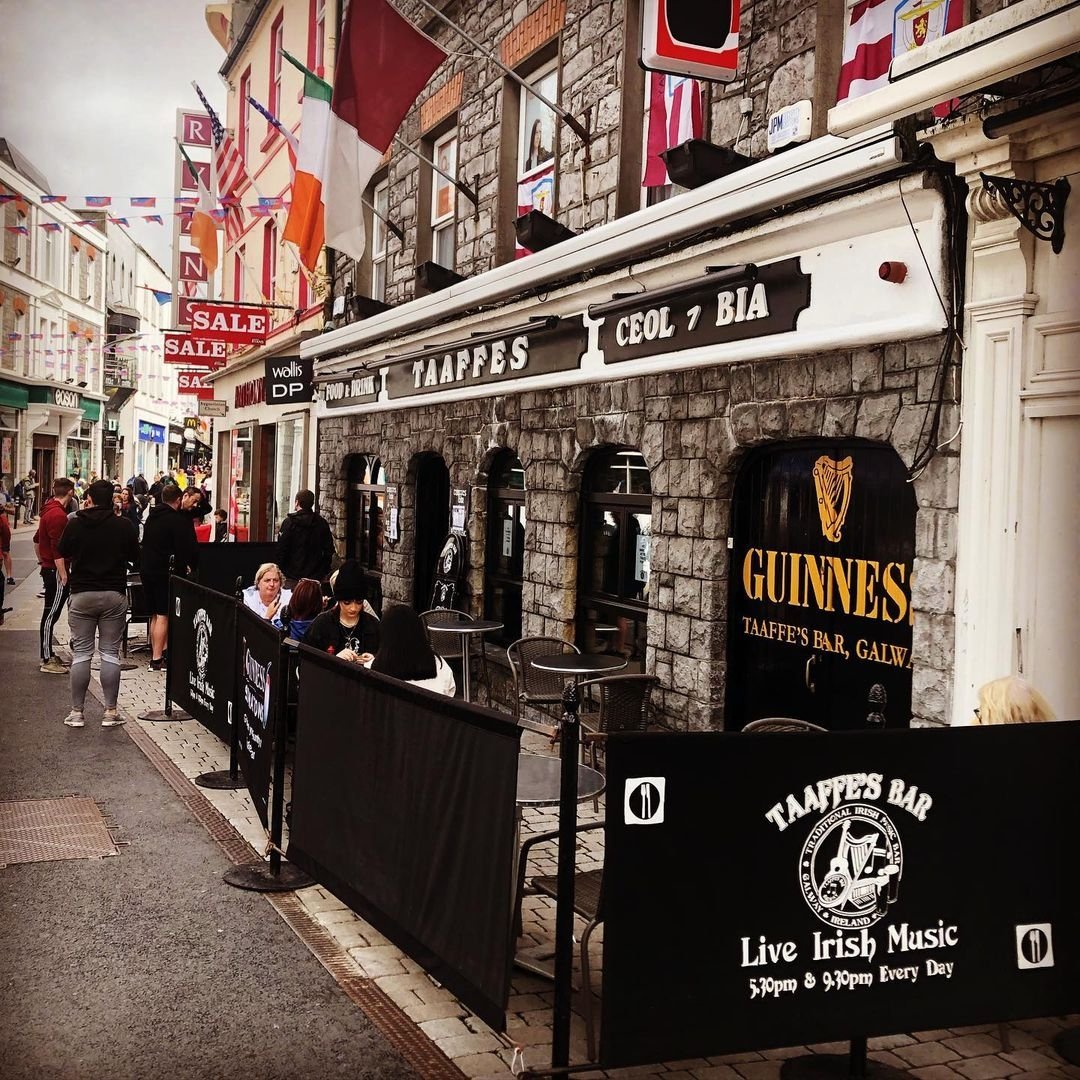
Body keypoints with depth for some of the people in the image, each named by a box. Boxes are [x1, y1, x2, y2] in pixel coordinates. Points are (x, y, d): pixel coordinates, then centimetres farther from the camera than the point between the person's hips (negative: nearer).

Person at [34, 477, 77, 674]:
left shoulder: (49, 510, 13)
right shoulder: (58, 515, -19)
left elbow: (37, 539, 24)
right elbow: (57, 549, -23)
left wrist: (42, 562, 29)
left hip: (48, 568, 10)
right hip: (56, 571, -10)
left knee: (50, 613, 15)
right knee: (51, 614, -5)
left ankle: (49, 655, 24)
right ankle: (47, 661, -1)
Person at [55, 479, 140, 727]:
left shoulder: (75, 524, -2)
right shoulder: (125, 525, -5)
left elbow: (61, 557, 10)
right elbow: (135, 558, 5)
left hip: (82, 594, 0)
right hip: (114, 595, 0)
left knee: (81, 653, 6)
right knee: (110, 653, 5)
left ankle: (76, 712, 8)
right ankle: (110, 712, 5)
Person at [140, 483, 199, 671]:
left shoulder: (151, 517, 12)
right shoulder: (178, 519, -12)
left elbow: (145, 543, 18)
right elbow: (184, 548, -17)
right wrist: (187, 567, -1)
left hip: (146, 569, 8)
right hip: (165, 571, -7)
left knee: (154, 615, 14)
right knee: (163, 615, -5)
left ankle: (156, 652, 19)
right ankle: (157, 659, -7)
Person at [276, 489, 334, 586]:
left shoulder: (289, 522, -6)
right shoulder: (322, 523, 5)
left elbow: (281, 550, -7)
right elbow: (329, 550, 8)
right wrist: (324, 572, 16)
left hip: (293, 575, -3)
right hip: (316, 577, 4)